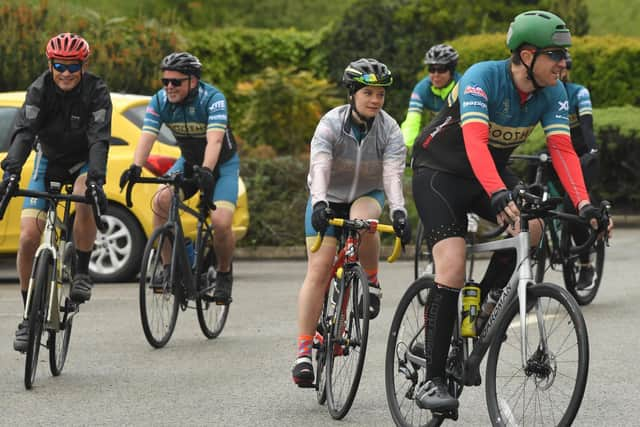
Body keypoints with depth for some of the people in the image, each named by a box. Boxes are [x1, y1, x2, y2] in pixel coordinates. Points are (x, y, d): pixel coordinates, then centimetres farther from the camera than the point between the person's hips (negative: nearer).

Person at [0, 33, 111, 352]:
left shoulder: (96, 91, -21)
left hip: (83, 162, -2)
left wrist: (96, 179, -47)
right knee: (28, 237, -11)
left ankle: (82, 273, -16)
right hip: (49, 161, 2)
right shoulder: (40, 89, -19)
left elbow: (99, 138, -31)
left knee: (86, 202, -37)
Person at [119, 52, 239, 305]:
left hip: (222, 164, -4)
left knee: (221, 222, -22)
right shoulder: (160, 101, -16)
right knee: (161, 201, -24)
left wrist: (207, 170, -57)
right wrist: (136, 167, -45)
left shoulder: (212, 99, -27)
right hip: (189, 162, 4)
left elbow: (214, 139, -40)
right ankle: (168, 267, -10)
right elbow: (147, 136, -27)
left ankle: (224, 274, 6)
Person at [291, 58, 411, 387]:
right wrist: (319, 203, -52)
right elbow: (319, 166, -34)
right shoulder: (331, 123, -20)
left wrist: (398, 211, -45)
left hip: (367, 195, 1)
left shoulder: (389, 130, -15)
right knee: (319, 269, -15)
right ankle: (303, 351, -13)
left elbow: (392, 173, -28)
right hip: (329, 198, -1)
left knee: (363, 220, -37)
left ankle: (371, 282, -11)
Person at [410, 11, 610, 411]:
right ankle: (432, 381, -12)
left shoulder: (553, 93, -13)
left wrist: (584, 204, -35)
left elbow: (562, 149, -20)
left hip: (491, 170, 6)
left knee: (531, 227, -24)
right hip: (440, 171, -5)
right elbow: (474, 140, -43)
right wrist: (499, 195, -58)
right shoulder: (483, 78, -30)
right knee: (453, 269, -19)